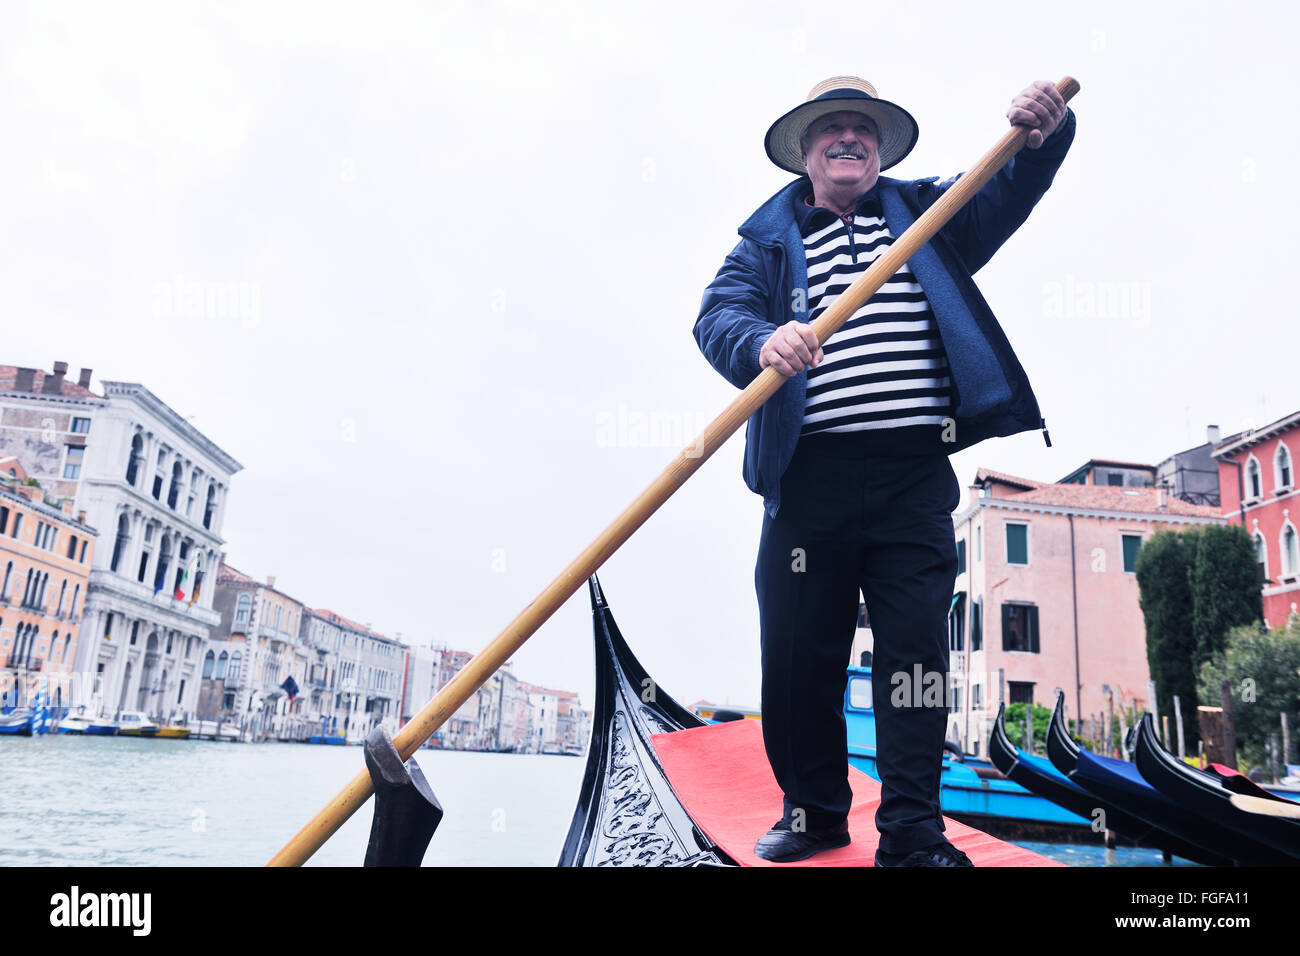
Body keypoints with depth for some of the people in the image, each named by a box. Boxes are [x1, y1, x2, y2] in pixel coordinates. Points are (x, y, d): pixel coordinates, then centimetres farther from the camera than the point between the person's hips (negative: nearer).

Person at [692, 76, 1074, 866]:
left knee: (916, 646, -2)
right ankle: (814, 810, 24)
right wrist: (761, 341, -26)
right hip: (810, 471, 0)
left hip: (914, 475, 1)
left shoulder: (928, 211, 18)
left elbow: (1013, 185, 5)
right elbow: (719, 311, -3)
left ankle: (912, 835, 8)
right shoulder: (769, 236, 13)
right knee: (797, 651, 4)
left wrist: (1044, 130, -17)